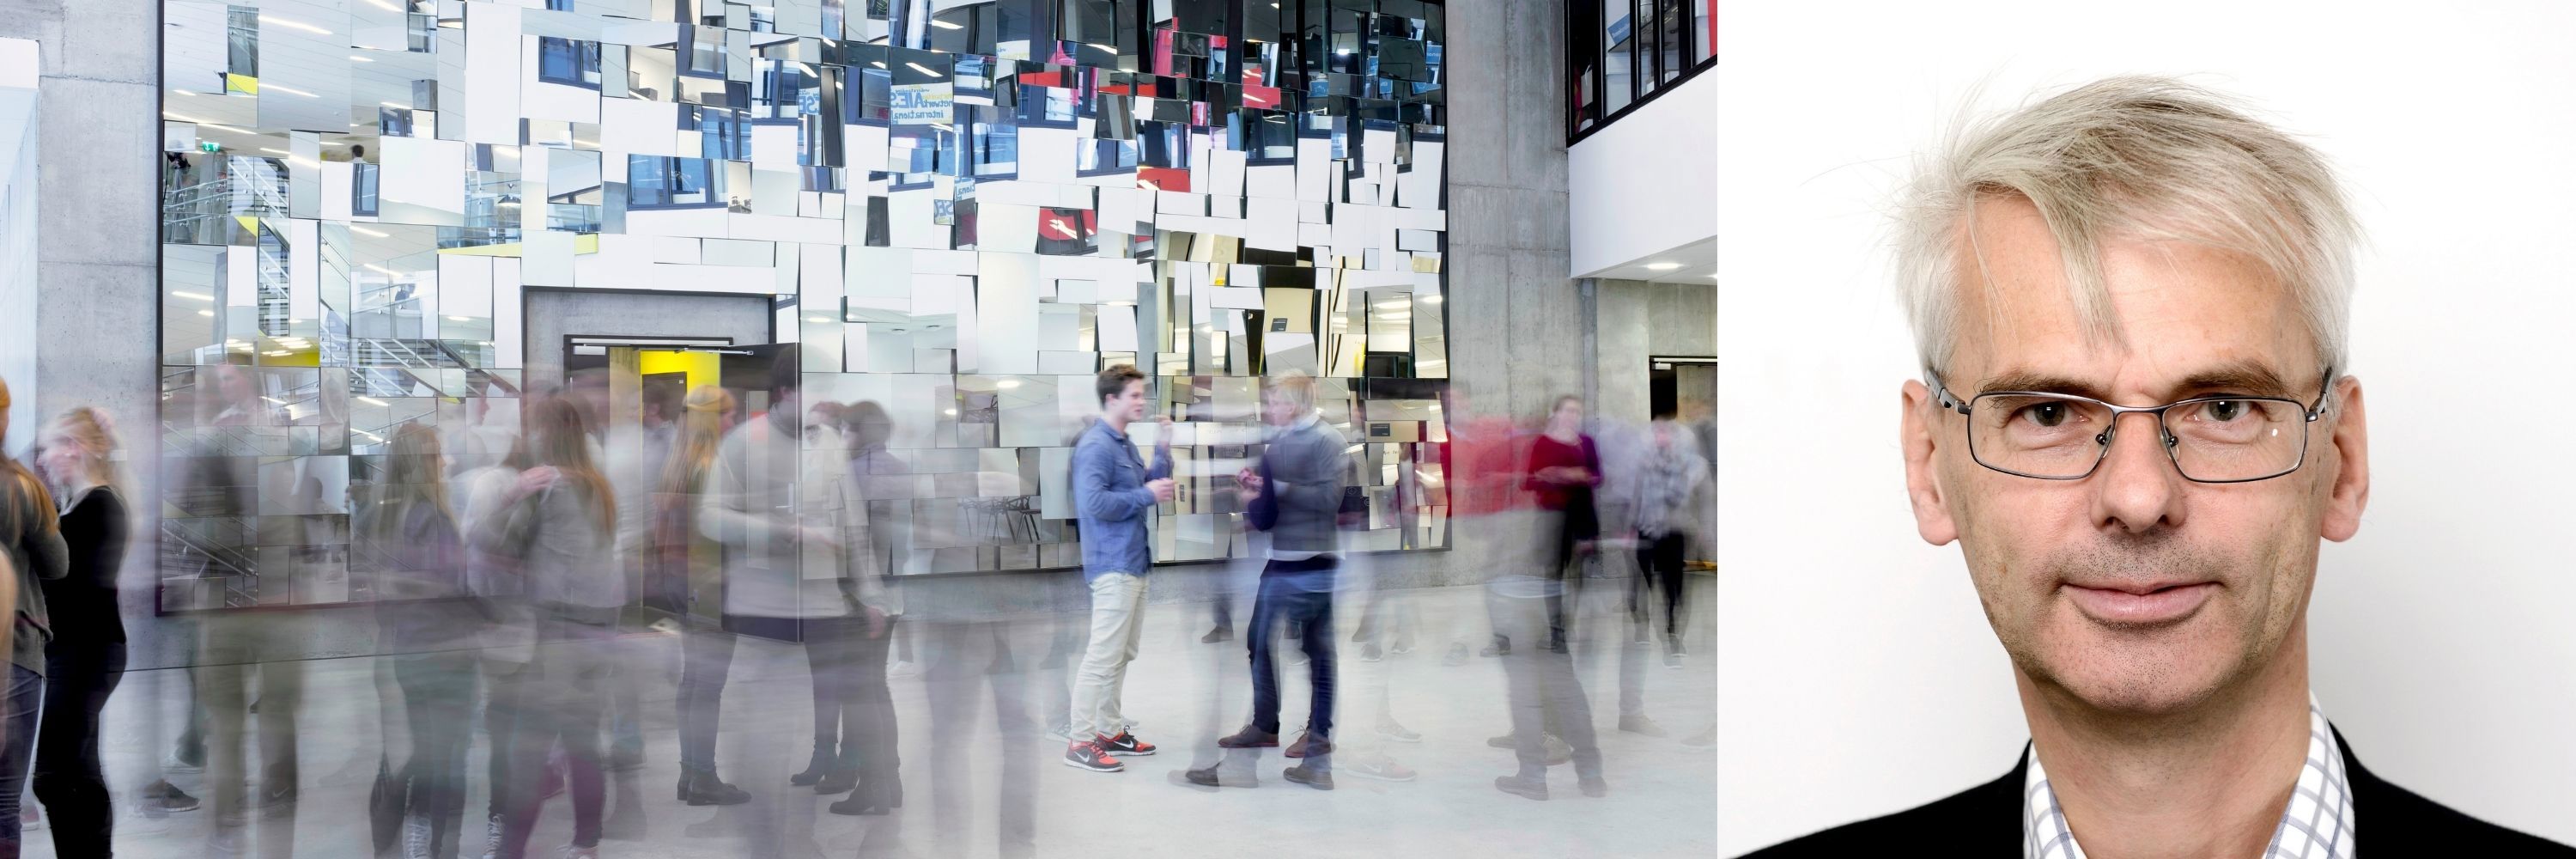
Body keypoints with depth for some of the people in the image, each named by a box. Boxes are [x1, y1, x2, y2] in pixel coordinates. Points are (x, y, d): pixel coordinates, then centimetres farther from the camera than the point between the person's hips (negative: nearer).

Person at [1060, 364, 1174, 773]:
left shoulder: (1126, 444, 15)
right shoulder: (1096, 446, -15)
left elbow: (1149, 487, 16)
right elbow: (1095, 503, -24)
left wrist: (1163, 451, 5)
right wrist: (1147, 495, -16)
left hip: (1134, 562, 10)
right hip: (1113, 565, -10)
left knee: (1123, 654, 15)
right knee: (1103, 655, -9)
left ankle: (1110, 730, 24)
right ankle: (1080, 742, -5)